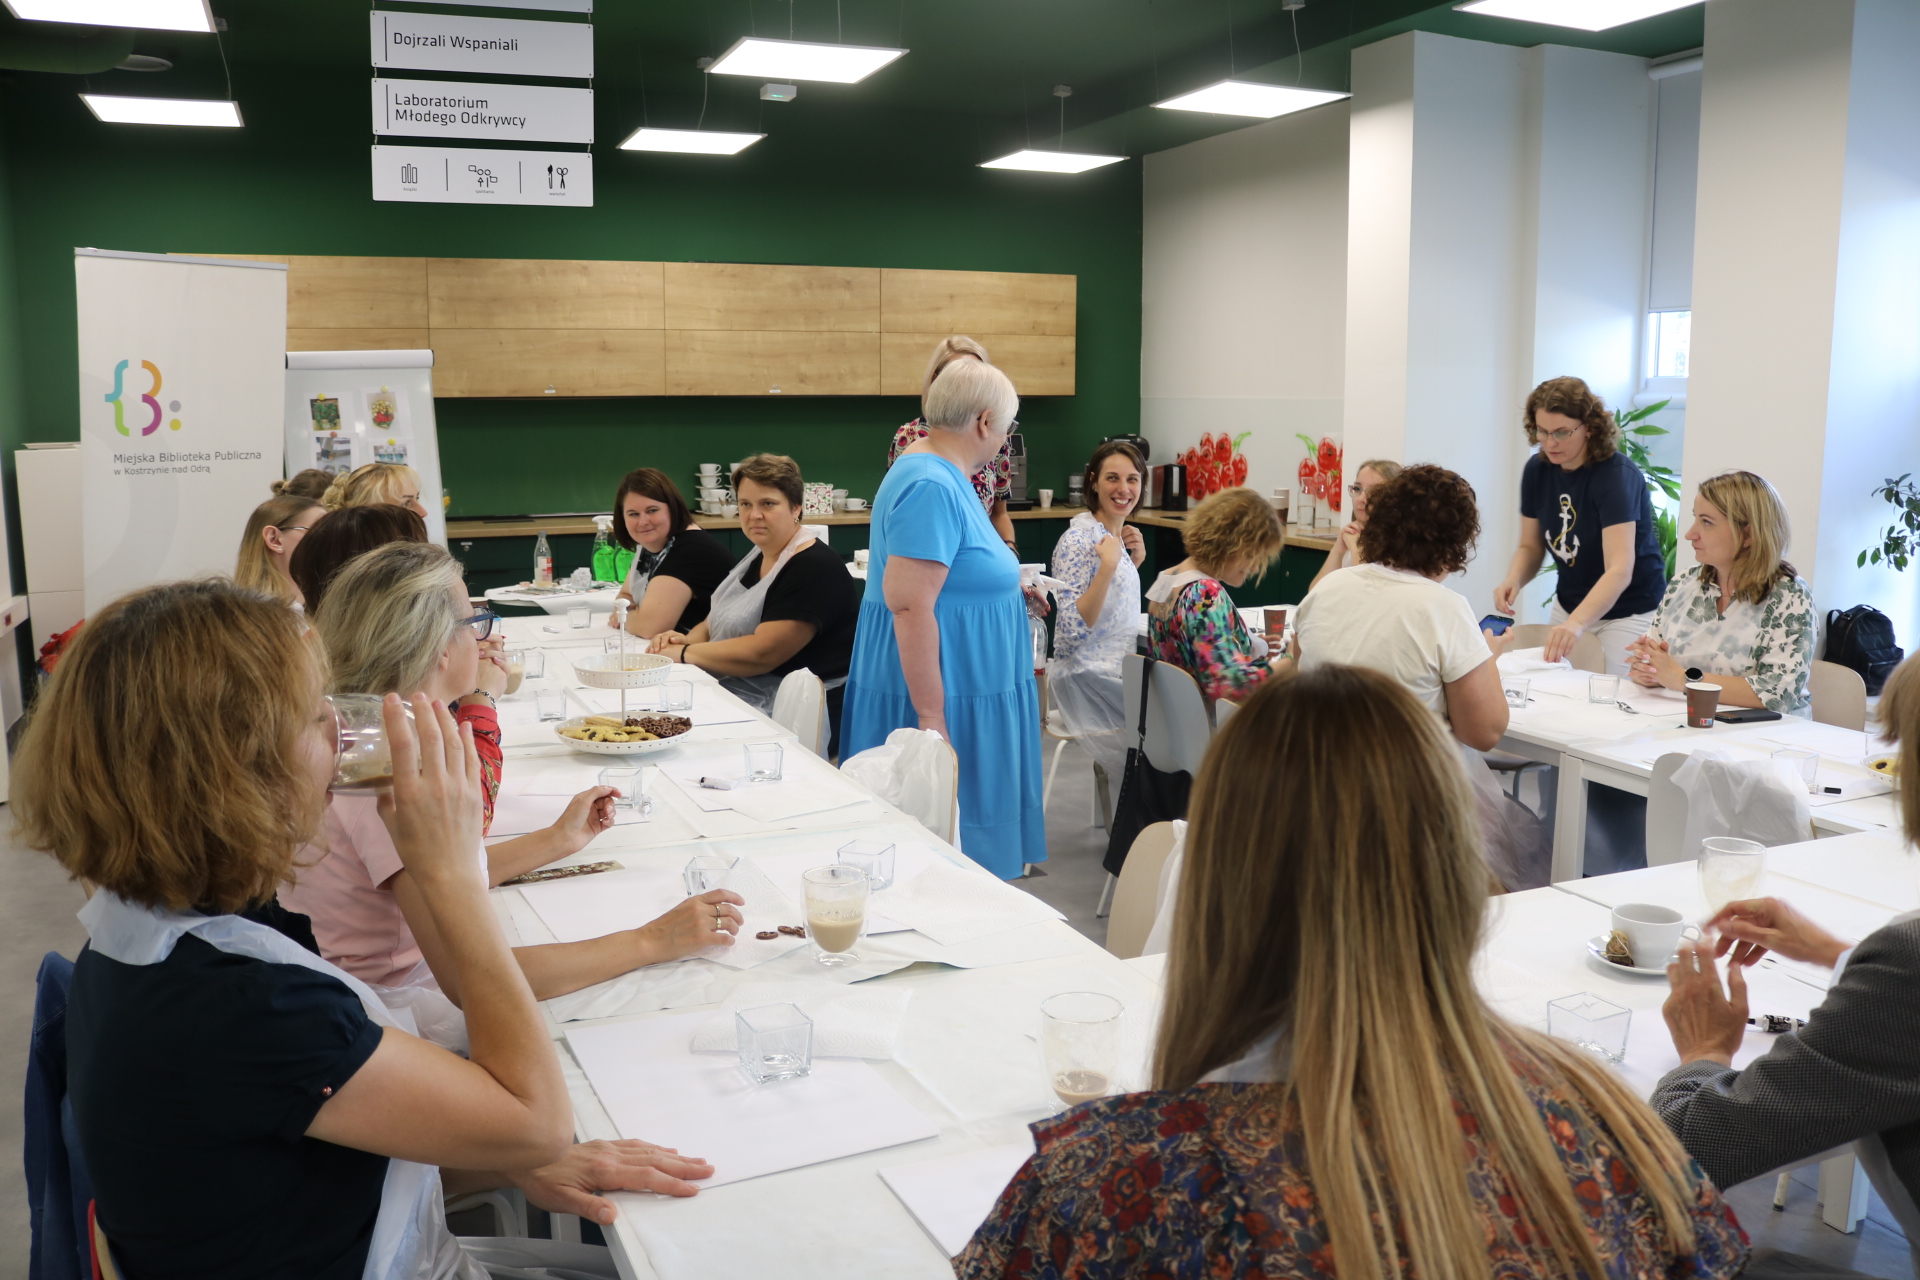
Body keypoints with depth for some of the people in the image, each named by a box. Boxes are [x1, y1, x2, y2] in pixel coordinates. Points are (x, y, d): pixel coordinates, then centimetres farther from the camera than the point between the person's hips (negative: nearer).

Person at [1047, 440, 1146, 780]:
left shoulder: (1116, 534, 8)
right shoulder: (1078, 540, -17)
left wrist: (1135, 560, 6)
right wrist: (1109, 564, -27)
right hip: (1090, 676, -9)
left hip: (1122, 664, 9)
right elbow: (1072, 631, -24)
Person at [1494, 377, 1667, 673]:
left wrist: (1576, 623, -49)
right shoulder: (1537, 470, -6)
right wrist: (1513, 581, -18)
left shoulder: (1617, 475, -23)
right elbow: (1531, 547, 5)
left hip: (1630, 612, -5)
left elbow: (1620, 571, -34)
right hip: (1569, 605, 5)